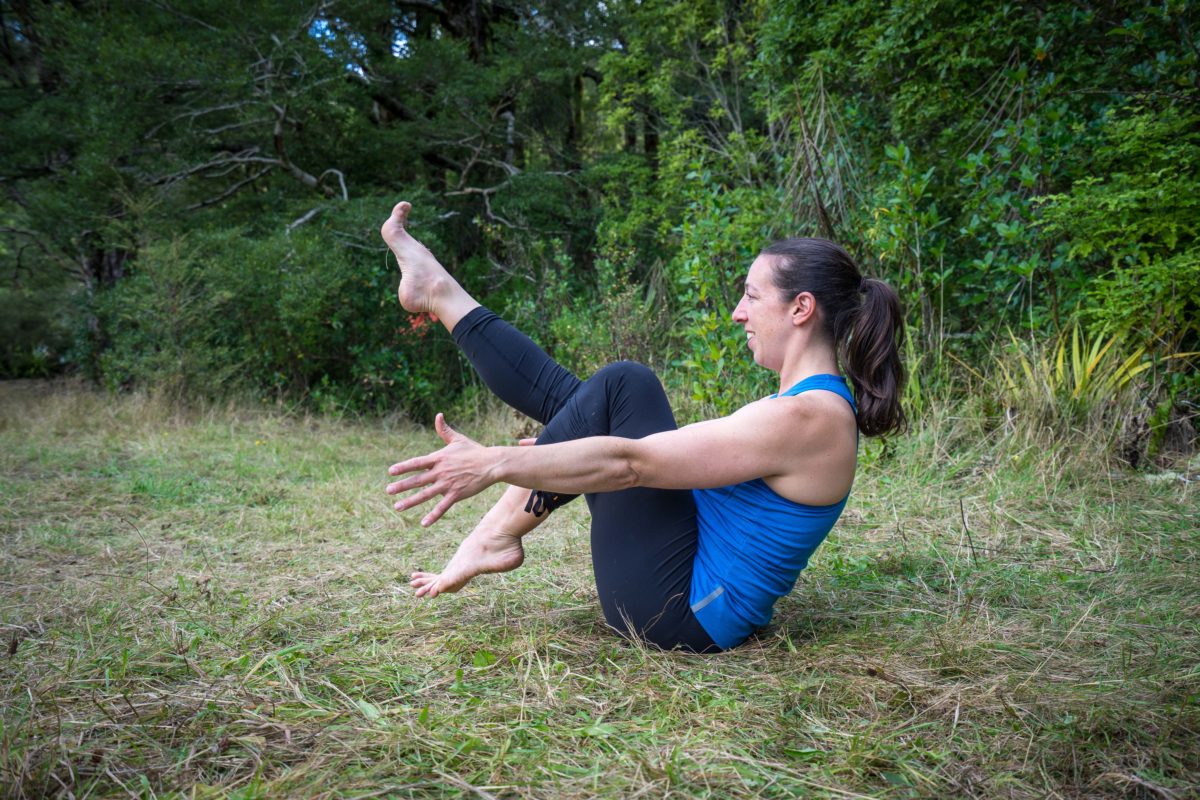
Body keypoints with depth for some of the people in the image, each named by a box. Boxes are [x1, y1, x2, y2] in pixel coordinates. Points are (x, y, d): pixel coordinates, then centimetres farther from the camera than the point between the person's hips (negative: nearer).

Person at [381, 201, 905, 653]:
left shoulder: (805, 420, -22)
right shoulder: (816, 403, 8)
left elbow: (630, 463, -26)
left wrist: (496, 463, -23)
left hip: (679, 610, -9)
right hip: (695, 598, 9)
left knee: (622, 386, -13)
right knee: (568, 398, 7)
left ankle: (501, 534, -4)